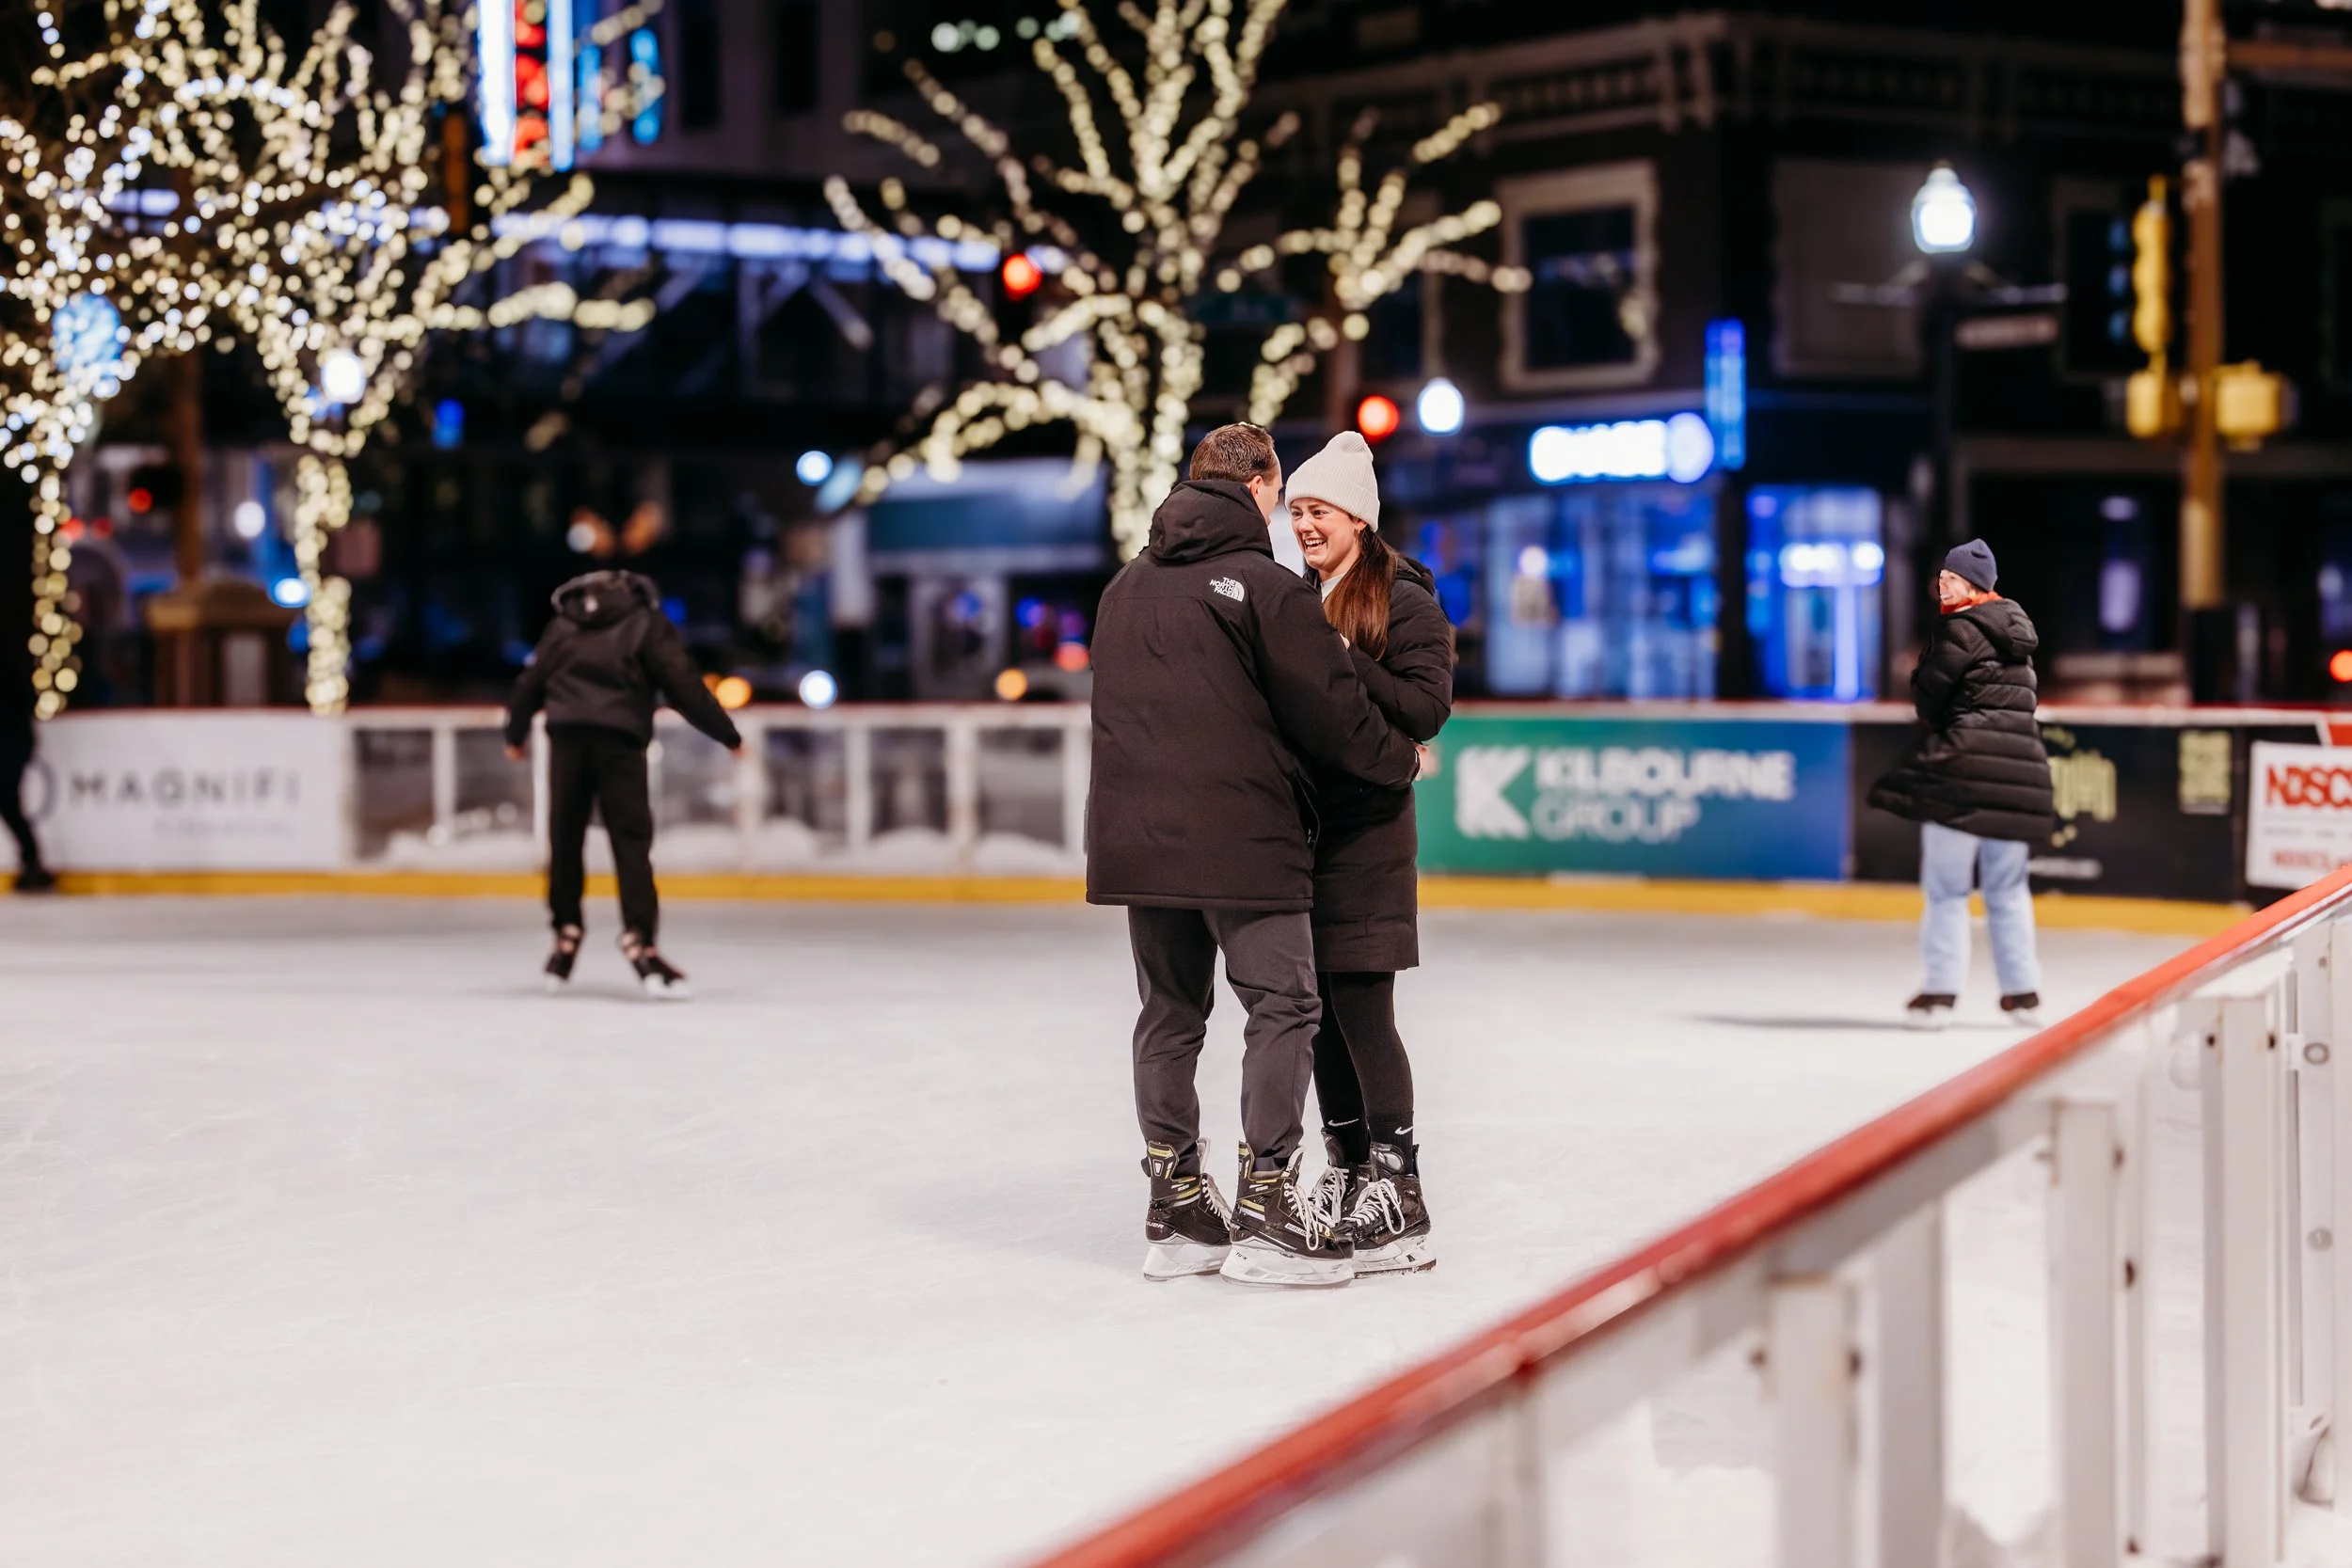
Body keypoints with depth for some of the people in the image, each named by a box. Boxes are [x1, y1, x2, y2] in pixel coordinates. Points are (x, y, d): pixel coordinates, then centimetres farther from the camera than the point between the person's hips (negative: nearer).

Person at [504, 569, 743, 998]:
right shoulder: (647, 622, 9)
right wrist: (727, 734, 6)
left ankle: (566, 934, 19)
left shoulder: (564, 623, 20)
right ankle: (638, 937, -20)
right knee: (631, 842, -7)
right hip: (618, 740, -3)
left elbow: (532, 679, 21)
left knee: (564, 841, 13)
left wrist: (515, 733, 37)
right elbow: (683, 686, 0)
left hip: (566, 736, 3)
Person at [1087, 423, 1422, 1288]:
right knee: (1283, 1006, -1)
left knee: (1170, 1013, 12)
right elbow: (1329, 706, -8)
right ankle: (1265, 1212, -4)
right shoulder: (1265, 585, -10)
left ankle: (1176, 1209, 15)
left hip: (1137, 835, 7)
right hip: (1240, 835, -7)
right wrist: (1398, 760, 9)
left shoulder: (1126, 586, 12)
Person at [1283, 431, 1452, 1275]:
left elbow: (1425, 708, -15)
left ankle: (1399, 1205, -7)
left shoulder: (1405, 603, -5)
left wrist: (1341, 663, -23)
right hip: (1299, 826, 7)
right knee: (1322, 1015, 9)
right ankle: (1346, 1179, 19)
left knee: (1362, 1011, -9)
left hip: (1365, 832, -7)